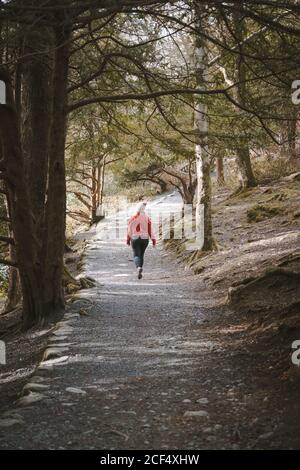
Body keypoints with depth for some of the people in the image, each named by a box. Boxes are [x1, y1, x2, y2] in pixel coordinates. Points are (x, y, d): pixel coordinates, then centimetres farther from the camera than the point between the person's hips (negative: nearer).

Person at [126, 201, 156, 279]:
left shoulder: (132, 218, -6)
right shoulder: (147, 218, -4)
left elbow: (129, 229, -3)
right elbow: (150, 230, -7)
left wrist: (128, 240, 7)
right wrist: (154, 240, -6)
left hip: (135, 239, -2)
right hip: (144, 239, 2)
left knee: (136, 255, 1)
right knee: (141, 255, 18)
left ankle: (139, 268, -29)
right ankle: (140, 272, 20)